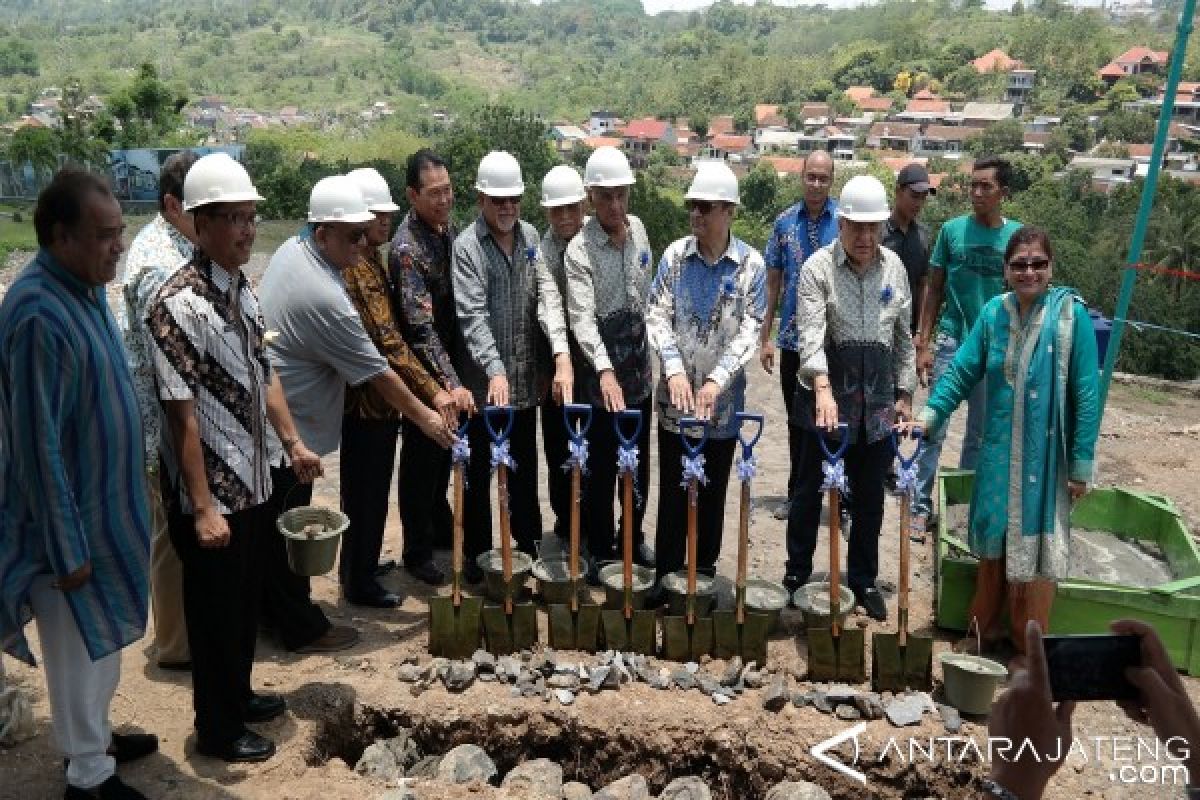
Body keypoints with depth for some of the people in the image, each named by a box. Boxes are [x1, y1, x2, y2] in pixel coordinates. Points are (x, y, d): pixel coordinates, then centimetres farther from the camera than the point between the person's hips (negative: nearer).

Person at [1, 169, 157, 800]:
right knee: (80, 647, 9)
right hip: (70, 514, -8)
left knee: (104, 636, 24)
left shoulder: (83, 287, 1)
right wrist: (68, 546, -19)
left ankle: (94, 735, 44)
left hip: (104, 502, 8)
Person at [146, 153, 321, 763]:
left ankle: (238, 695, 43)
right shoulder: (179, 305, -22)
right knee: (214, 610, 9)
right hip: (209, 494, -8)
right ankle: (217, 730, 28)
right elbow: (182, 415, -23)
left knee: (245, 600, 22)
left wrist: (293, 444, 15)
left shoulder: (242, 290, 5)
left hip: (250, 483, 8)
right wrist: (203, 507, -22)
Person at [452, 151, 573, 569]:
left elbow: (547, 295, -6)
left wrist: (562, 353, -21)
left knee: (525, 471, 17)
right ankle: (477, 557, 24)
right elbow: (472, 316, -19)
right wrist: (495, 371, -31)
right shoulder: (466, 246, -10)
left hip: (527, 378, 5)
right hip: (484, 382, -4)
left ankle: (530, 549, 32)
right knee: (479, 473, 10)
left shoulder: (530, 236, 5)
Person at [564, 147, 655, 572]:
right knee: (601, 468, 8)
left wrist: (648, 355, 15)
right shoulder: (580, 250, -16)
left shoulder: (638, 230, 3)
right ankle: (600, 549, 25)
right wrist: (605, 370, -41)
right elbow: (582, 316, -27)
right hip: (602, 378, -5)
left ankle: (633, 538, 36)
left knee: (638, 464, 17)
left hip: (639, 372, 6)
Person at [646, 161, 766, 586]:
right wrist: (674, 370, -19)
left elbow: (750, 329, -8)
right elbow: (657, 315, -5)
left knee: (713, 491, 12)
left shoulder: (751, 264, -4)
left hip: (723, 399, 0)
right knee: (672, 488, 7)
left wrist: (717, 380, -20)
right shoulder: (675, 255, -1)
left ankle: (705, 574, 27)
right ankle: (666, 575, 20)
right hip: (675, 395, 1)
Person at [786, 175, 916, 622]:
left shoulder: (894, 267, 6)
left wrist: (905, 392, 10)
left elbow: (903, 336, 12)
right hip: (827, 393, -3)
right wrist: (823, 387, -34)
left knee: (870, 495, 12)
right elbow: (811, 333, -20)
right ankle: (797, 574, 25)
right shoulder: (817, 267, -8)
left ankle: (863, 580, 27)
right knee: (811, 488, 8)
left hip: (878, 399, 4)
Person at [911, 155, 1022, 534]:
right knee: (935, 427, -3)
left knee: (979, 433, 11)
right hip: (950, 342, -1)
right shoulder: (952, 230, -2)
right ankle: (921, 505, 5)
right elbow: (933, 289, 3)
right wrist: (923, 342, -2)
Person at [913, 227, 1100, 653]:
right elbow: (961, 370, -2)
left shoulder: (1071, 314, -12)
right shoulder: (993, 312, -2)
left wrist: (1082, 463, -11)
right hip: (999, 453, 4)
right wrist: (930, 414, -17)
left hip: (1046, 456, -3)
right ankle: (985, 625, 36)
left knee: (1036, 545, 6)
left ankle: (1031, 646, 25)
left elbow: (1087, 393, -11)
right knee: (992, 537, 16)